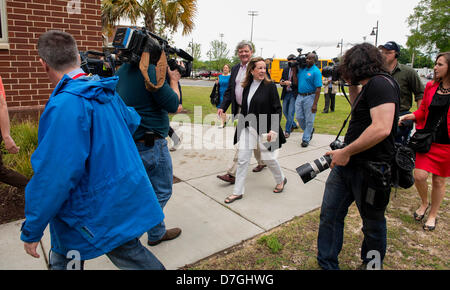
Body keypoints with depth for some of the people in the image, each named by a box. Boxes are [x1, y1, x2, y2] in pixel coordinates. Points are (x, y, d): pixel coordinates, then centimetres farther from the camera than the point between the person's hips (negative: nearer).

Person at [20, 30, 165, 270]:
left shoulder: (64, 105, -24)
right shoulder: (107, 93, 0)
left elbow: (55, 175, -26)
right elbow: (131, 120, 21)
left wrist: (31, 230, -14)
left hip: (95, 212, -7)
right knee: (129, 252, 21)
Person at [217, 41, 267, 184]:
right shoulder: (235, 69, 13)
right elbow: (229, 90, 13)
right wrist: (222, 107, 2)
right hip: (240, 110, 7)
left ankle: (233, 173, -5)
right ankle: (261, 162, 39)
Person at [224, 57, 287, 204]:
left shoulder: (270, 86, -9)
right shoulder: (247, 86, 5)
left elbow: (277, 109, -10)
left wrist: (273, 129, -17)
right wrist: (241, 124, 14)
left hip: (264, 129, -4)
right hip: (247, 127, 4)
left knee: (268, 158, 9)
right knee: (242, 159, 3)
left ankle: (281, 180, 39)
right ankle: (238, 192, 14)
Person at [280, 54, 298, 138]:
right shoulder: (285, 70, 9)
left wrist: (290, 83, -22)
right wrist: (282, 82, -8)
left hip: (294, 94, -6)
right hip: (286, 93, 7)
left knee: (291, 112, -5)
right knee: (285, 111, 15)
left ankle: (287, 131, 7)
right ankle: (293, 124, 38)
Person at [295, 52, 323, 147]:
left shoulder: (316, 71, -11)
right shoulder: (301, 69, 10)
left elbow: (318, 89, -15)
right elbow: (296, 82, 11)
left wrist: (315, 104, -21)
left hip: (309, 97, -6)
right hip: (299, 96, 6)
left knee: (309, 120, 3)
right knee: (299, 117, 10)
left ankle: (306, 139, 14)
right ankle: (310, 130, 35)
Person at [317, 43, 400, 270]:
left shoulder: (381, 83, -17)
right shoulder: (368, 86, 12)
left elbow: (382, 128, -28)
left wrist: (346, 152, -20)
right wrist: (352, 87, 17)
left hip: (370, 169, -9)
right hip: (346, 164, 9)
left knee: (373, 223, 14)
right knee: (329, 215, 10)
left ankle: (371, 264, 38)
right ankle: (326, 265, 24)